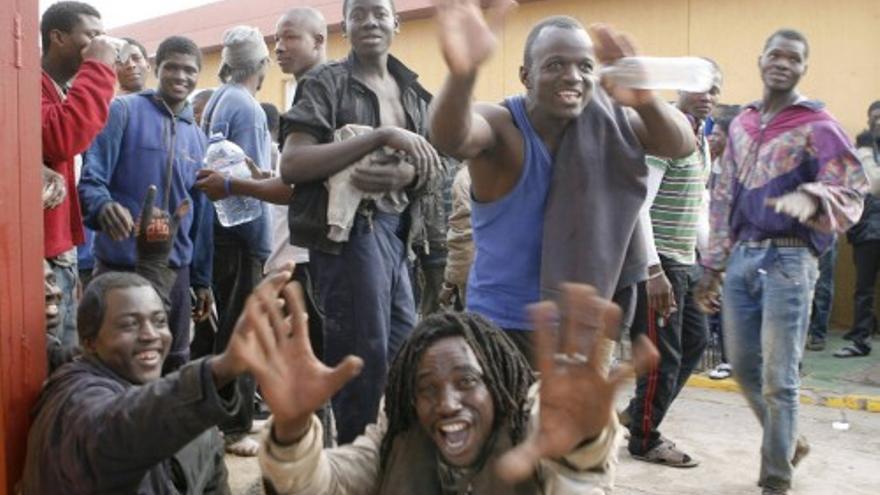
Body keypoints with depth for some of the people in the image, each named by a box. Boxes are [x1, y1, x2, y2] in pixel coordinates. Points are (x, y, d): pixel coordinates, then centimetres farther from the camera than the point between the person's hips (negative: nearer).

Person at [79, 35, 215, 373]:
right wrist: (104, 206, -36)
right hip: (121, 266, -5)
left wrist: (201, 279, 14)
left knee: (174, 365, 15)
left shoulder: (198, 137, 12)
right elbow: (90, 178, -13)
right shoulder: (124, 111, -4)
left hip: (175, 269, 5)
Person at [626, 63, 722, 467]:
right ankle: (644, 441, 16)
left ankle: (640, 415, 30)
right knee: (663, 356, -1)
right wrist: (654, 271, -25)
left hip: (685, 261, 10)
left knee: (694, 341, 17)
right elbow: (637, 206, -22)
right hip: (659, 263, -10)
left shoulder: (700, 138, 14)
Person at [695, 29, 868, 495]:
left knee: (777, 377, 0)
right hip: (741, 257, 6)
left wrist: (811, 198, -37)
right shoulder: (741, 124, 13)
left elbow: (851, 192, -14)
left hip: (788, 259, -6)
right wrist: (712, 267, 13)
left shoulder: (818, 126, -4)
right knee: (743, 366, 14)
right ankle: (786, 443, 38)